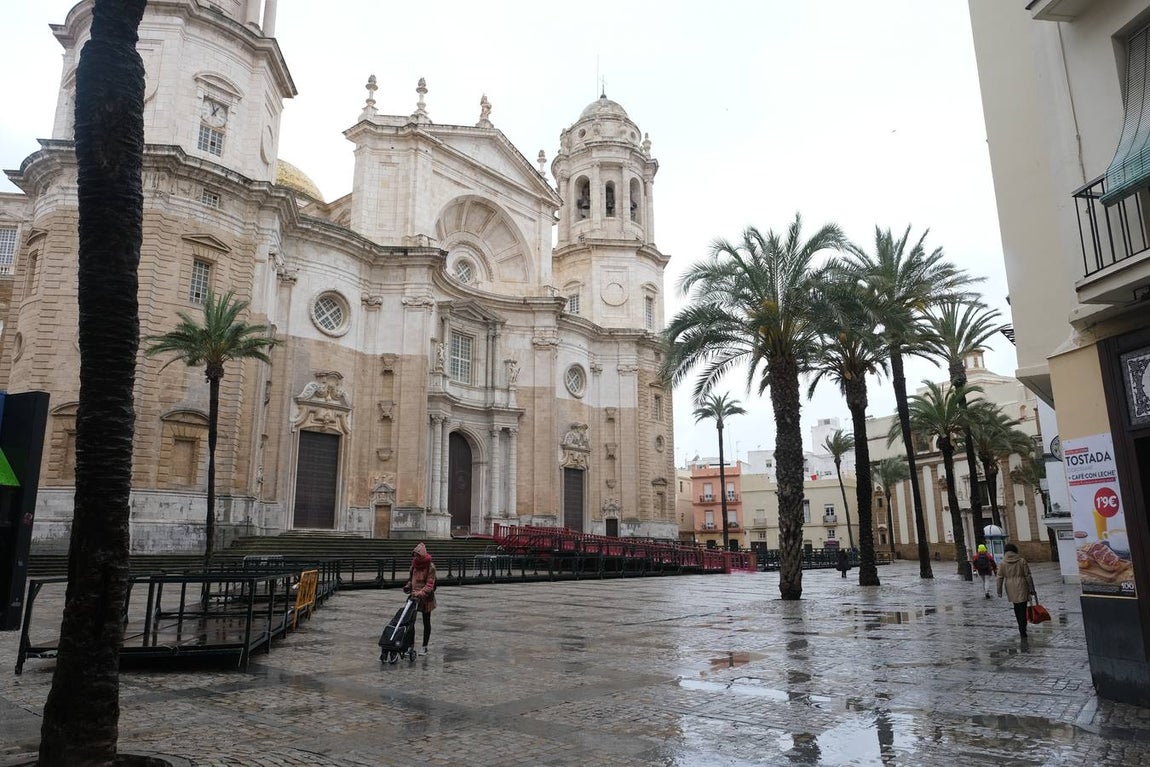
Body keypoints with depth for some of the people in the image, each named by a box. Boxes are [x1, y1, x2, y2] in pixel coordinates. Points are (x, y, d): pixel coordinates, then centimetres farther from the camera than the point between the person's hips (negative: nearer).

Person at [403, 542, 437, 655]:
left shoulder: (430, 567, -16)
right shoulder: (414, 564, 4)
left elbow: (429, 585, -20)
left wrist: (420, 594, -32)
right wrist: (408, 586, -4)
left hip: (426, 598, -5)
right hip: (414, 597, 6)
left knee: (426, 622, 8)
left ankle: (424, 646, 19)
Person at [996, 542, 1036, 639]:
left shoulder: (1003, 563, 0)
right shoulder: (1022, 561, -5)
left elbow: (1000, 578, -1)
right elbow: (1028, 576, -3)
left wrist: (999, 591, 5)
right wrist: (1032, 590, 4)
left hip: (1011, 589, 2)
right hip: (1021, 588, -2)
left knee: (1016, 608, 17)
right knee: (1022, 610, 1)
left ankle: (1022, 630, 23)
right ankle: (1022, 632, -1)